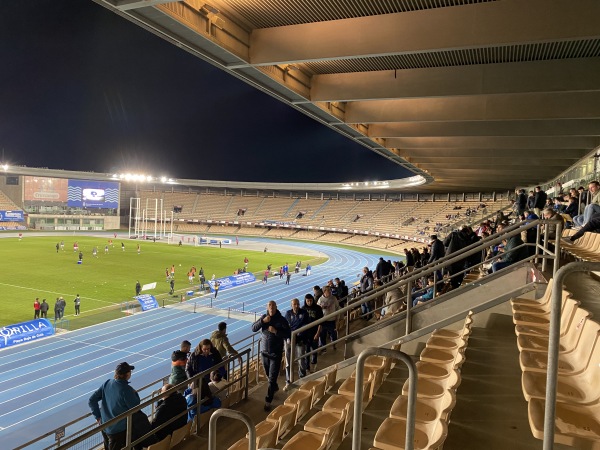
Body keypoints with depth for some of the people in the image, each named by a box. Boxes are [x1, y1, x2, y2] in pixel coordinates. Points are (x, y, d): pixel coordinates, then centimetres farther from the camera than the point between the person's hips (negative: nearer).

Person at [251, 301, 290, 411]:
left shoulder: (281, 320, -12)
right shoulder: (264, 317, -2)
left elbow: (287, 334, -14)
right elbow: (253, 328, -10)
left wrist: (276, 331, -27)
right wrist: (263, 321, -24)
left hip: (276, 353, -4)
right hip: (265, 352, 4)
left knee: (272, 378, -3)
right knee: (268, 375, 21)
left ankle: (268, 401, 7)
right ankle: (275, 387, 49)